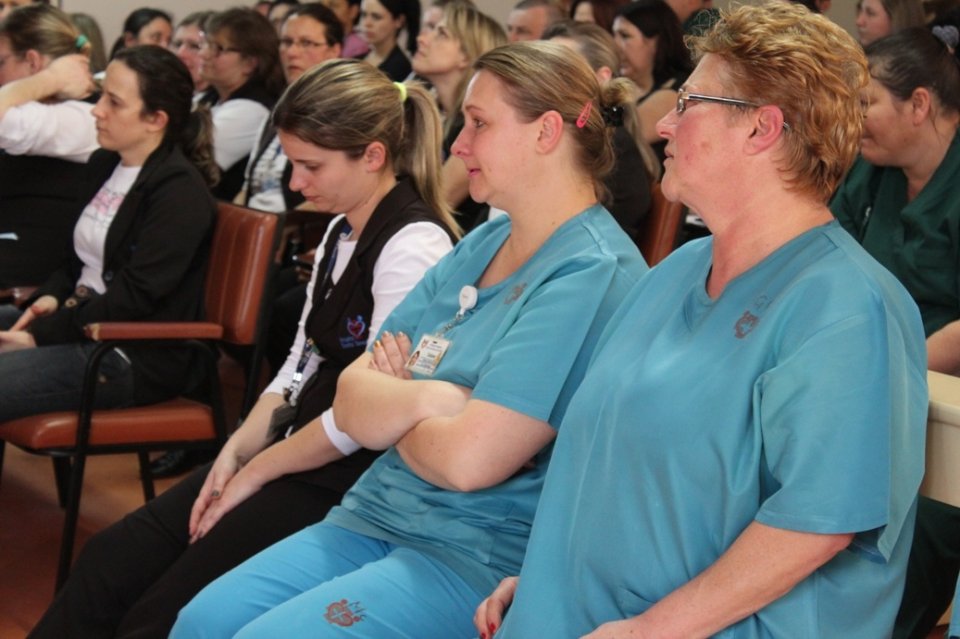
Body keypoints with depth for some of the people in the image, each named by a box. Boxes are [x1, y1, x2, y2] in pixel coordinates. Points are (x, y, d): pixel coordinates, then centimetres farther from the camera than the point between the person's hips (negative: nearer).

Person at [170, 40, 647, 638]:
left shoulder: (592, 274, -16)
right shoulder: (480, 245, 11)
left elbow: (468, 459, -24)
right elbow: (351, 402, 6)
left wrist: (393, 409, -3)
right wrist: (422, 398, -15)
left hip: (484, 555, -8)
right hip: (378, 515, 8)